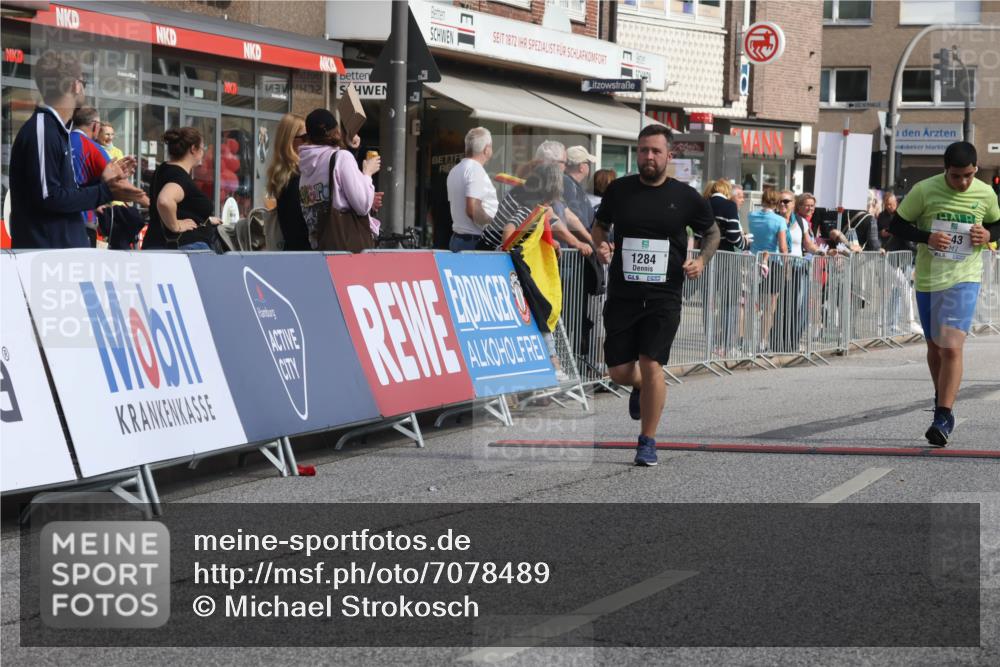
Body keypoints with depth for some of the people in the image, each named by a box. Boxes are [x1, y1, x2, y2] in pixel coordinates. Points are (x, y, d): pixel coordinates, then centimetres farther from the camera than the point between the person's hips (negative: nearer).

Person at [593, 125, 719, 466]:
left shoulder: (685, 196, -1)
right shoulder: (619, 190, 3)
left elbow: (712, 232, 14)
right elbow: (599, 224, 19)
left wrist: (701, 260, -5)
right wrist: (600, 246, -3)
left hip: (664, 297, -2)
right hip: (622, 294, 2)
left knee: (651, 365, -12)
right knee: (618, 371, 3)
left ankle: (648, 442, 2)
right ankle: (640, 387, 42)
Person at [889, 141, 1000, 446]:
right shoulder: (924, 190, -8)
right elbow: (897, 225, -1)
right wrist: (926, 237, -18)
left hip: (964, 279, -1)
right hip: (927, 279, 1)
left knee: (951, 347, -16)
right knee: (934, 347, 16)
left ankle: (943, 417, -14)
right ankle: (942, 398, 40)